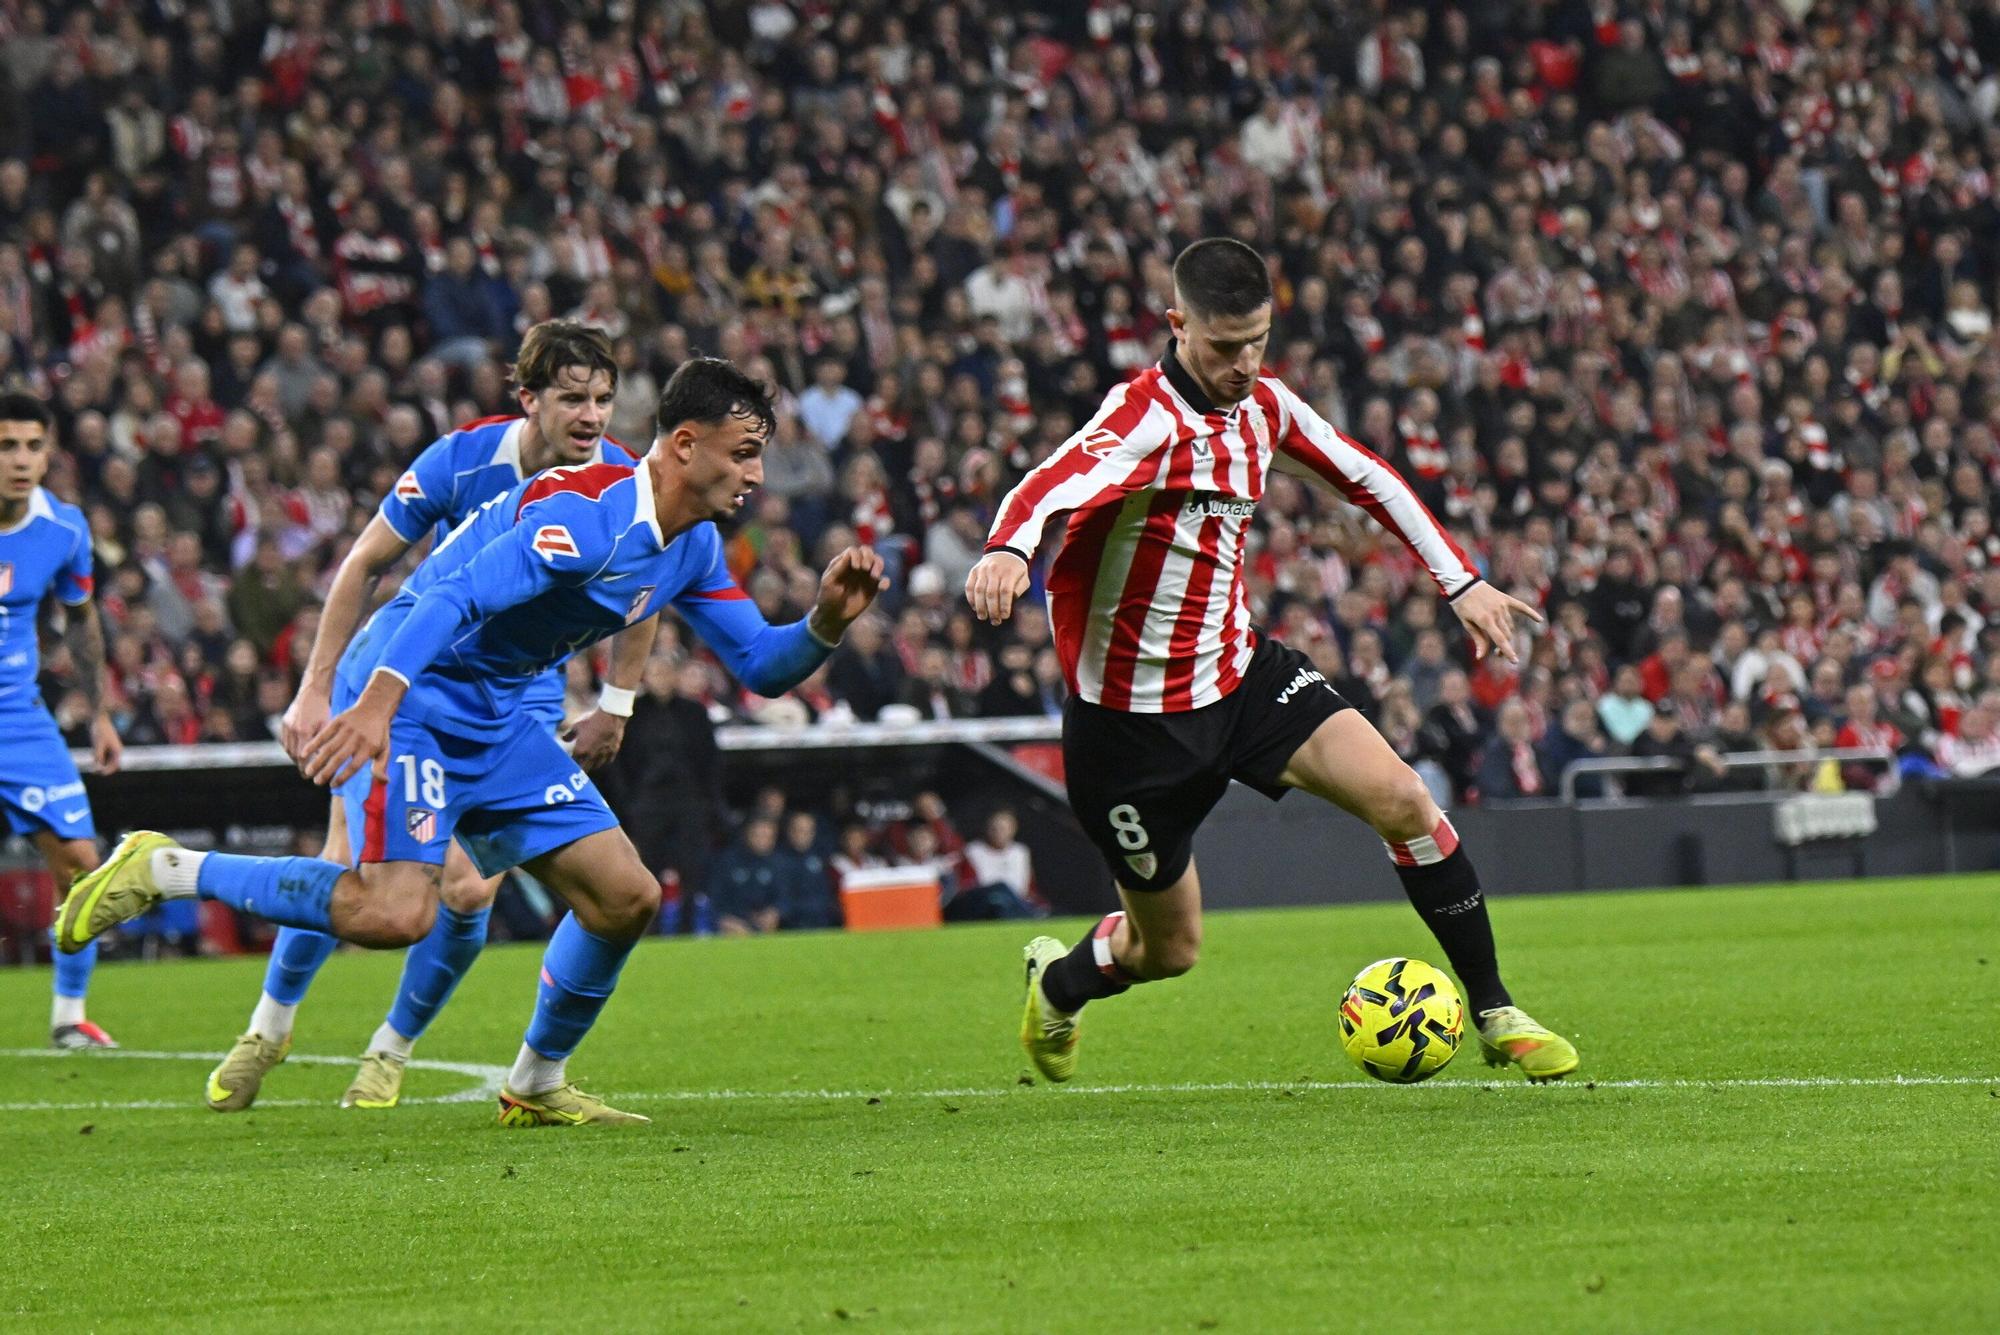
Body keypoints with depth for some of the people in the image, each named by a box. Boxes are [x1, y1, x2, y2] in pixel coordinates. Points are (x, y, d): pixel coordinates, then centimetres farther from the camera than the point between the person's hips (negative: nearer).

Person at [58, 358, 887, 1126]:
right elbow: (458, 596, -33)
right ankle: (162, 871, -13)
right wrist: (378, 699, -46)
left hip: (495, 724, 9)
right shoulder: (585, 514, -22)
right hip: (409, 696, -9)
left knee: (626, 897, 3)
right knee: (395, 914, -26)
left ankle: (536, 1085, 22)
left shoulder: (693, 549, 8)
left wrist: (826, 622, -8)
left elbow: (760, 667, 14)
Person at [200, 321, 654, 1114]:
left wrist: (614, 710, 3)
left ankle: (392, 1049, 12)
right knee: (349, 865, -5)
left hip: (521, 700, 1)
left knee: (466, 892, -12)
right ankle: (270, 1024, 21)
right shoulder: (461, 460, -20)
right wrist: (315, 690, -8)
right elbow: (363, 566, -8)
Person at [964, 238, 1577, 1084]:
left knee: (1402, 800, -15)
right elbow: (1055, 482, -43)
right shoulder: (1148, 416, -23)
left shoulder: (1264, 408, 1)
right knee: (1169, 949, 7)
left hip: (1240, 672, 6)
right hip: (1136, 717, -6)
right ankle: (1056, 986, 42)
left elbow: (1364, 478, 18)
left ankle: (1494, 1014, -1)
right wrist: (1009, 548, -66)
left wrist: (1461, 582, 14)